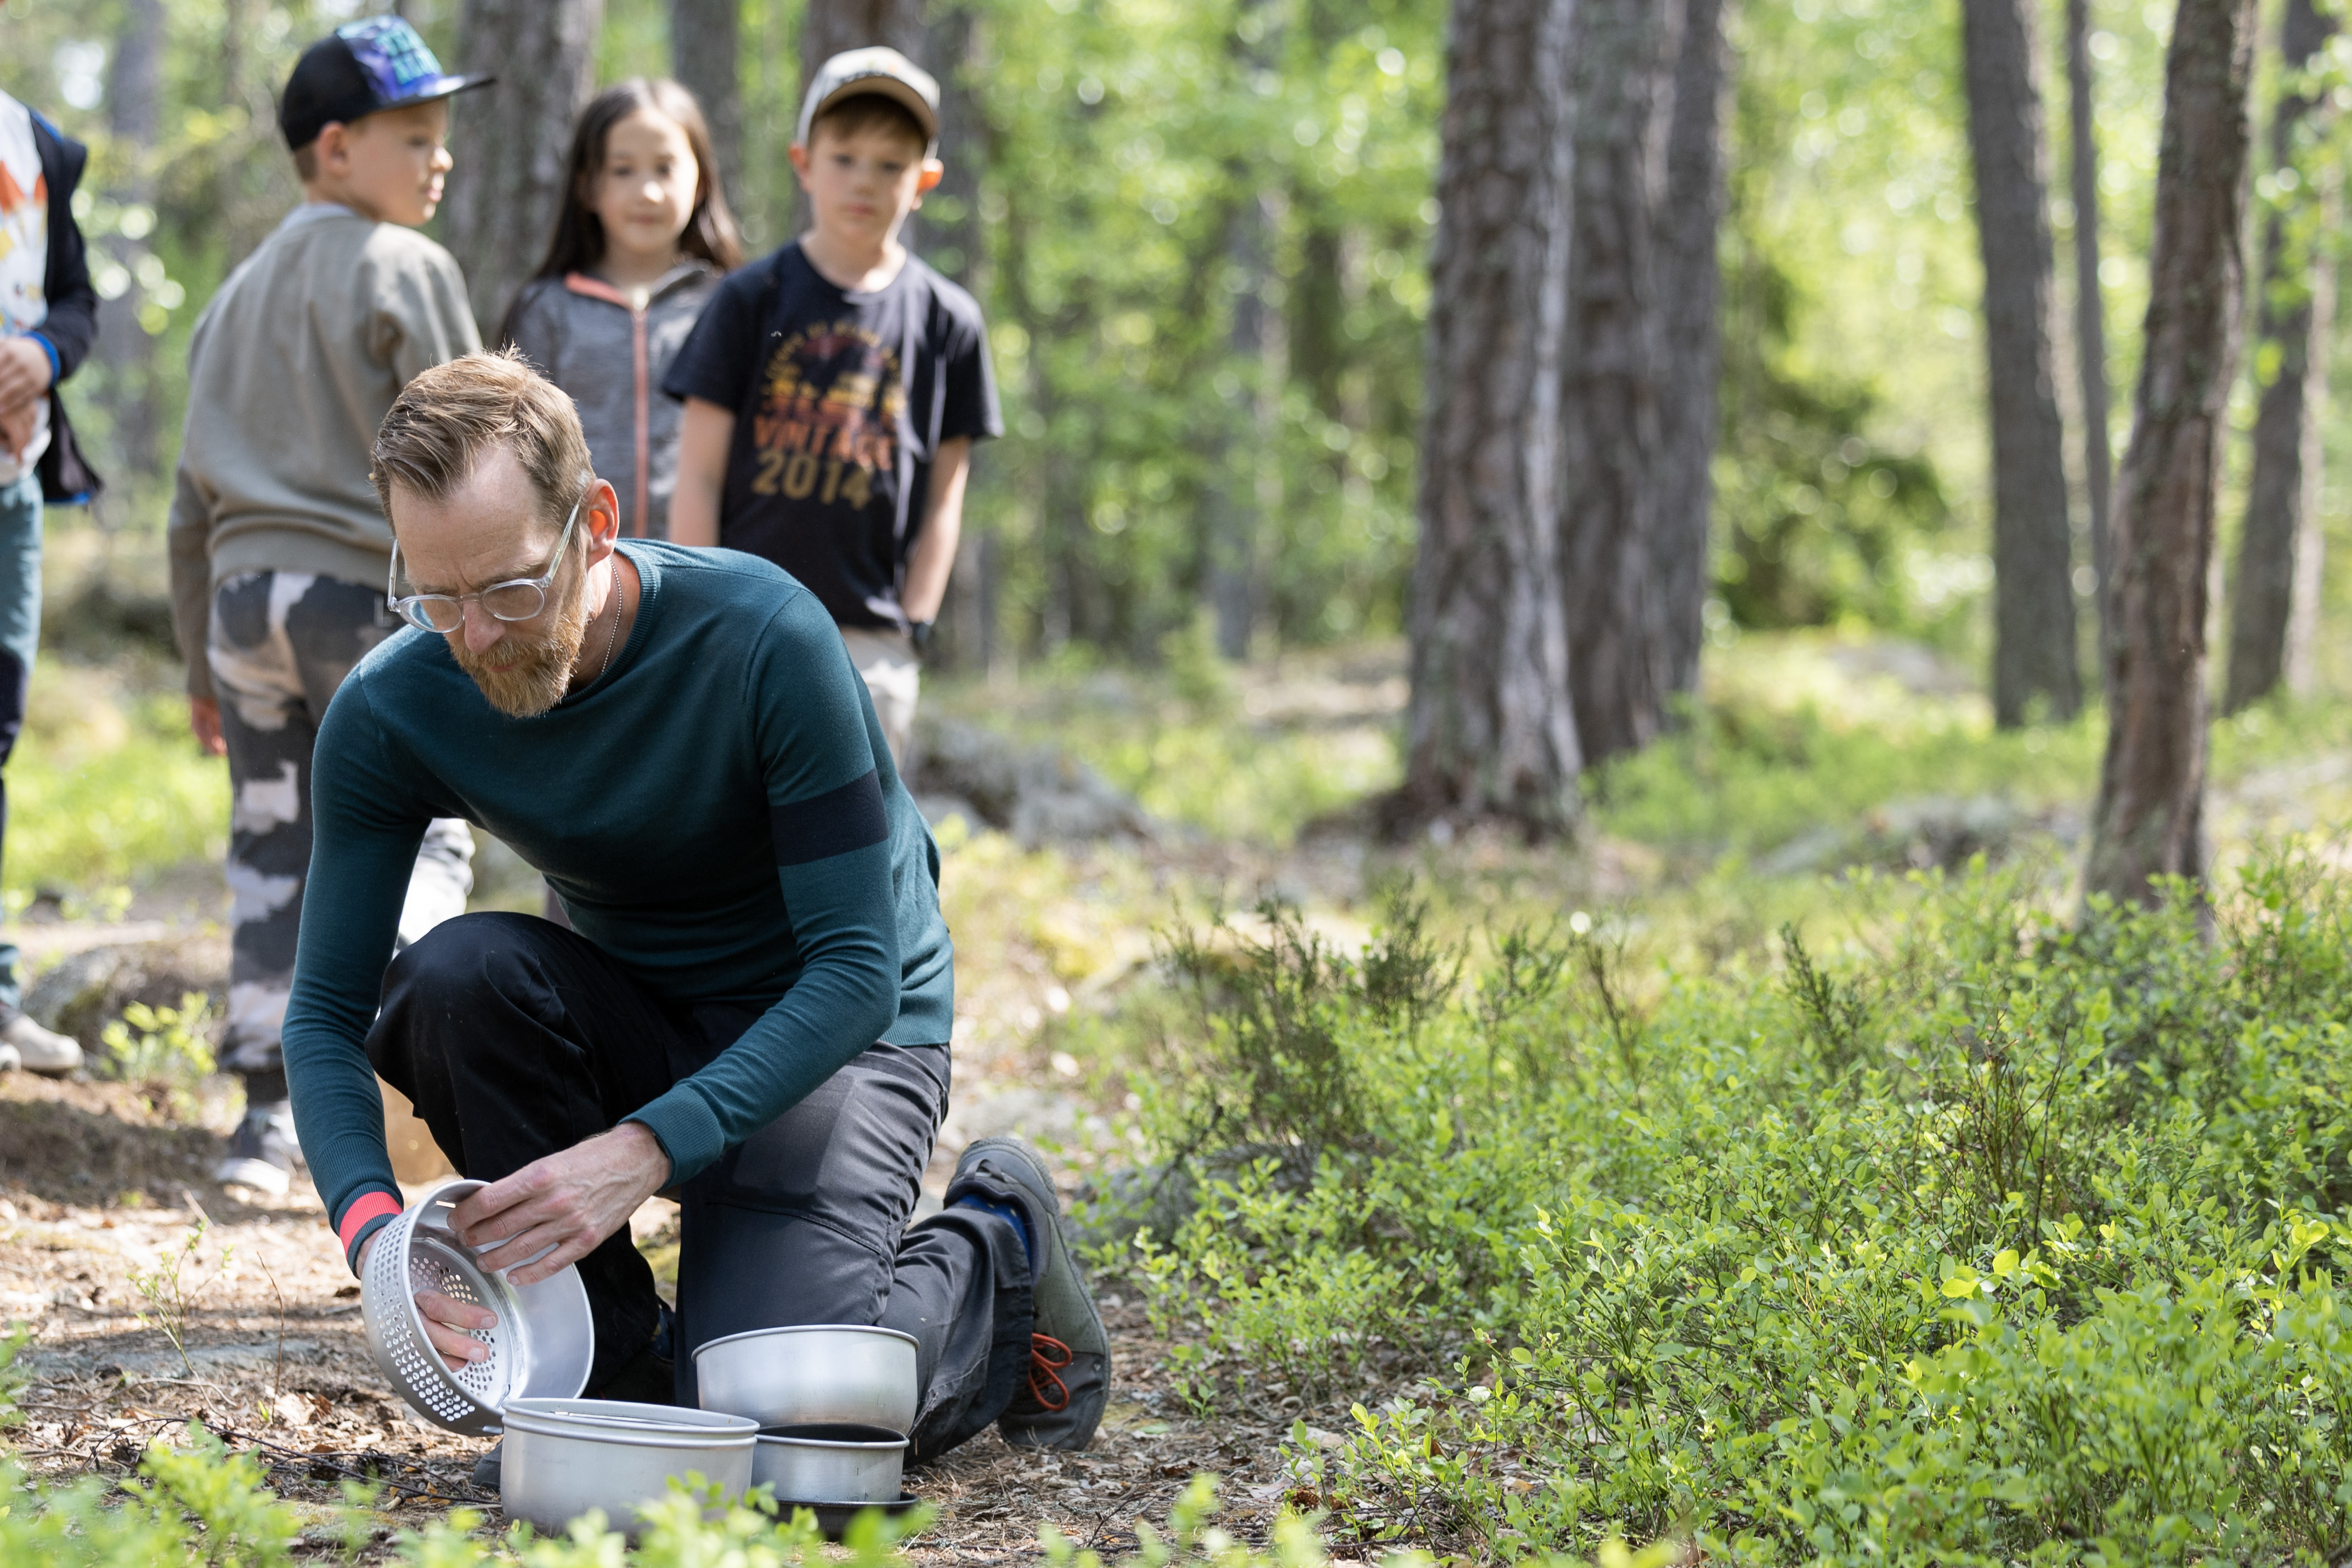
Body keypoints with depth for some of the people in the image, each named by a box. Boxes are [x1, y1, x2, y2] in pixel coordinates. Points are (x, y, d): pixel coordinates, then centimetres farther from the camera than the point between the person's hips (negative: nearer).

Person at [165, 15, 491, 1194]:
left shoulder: (239, 293, 18)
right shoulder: (405, 270, -4)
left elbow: (193, 502, 19)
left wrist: (202, 664, 23)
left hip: (243, 598, 6)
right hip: (368, 591, -6)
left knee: (271, 854, 10)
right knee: (421, 842, 1)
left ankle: (266, 1111, 8)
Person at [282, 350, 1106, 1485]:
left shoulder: (762, 640, -27)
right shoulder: (390, 713, -16)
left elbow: (856, 971, -27)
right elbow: (326, 1009, -15)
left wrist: (648, 1147, -39)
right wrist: (369, 1221, -35)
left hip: (837, 1031, -4)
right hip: (634, 1027, 4)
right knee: (455, 974, -29)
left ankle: (996, 1247, 8)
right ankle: (612, 1364, -11)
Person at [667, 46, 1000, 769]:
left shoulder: (946, 320, 5)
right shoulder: (752, 299, 1)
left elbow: (943, 498, 7)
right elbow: (699, 478, 0)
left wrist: (910, 630, 1)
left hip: (867, 639, 1)